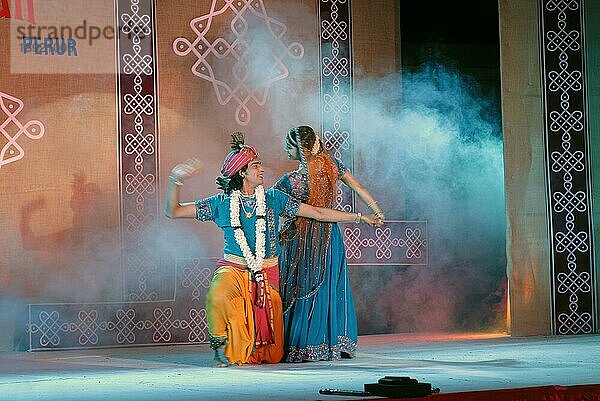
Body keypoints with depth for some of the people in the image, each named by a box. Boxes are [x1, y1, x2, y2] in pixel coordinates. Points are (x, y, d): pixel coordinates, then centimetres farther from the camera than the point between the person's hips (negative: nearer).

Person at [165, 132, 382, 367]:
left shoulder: (273, 198, 5)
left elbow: (318, 213, 7)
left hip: (267, 274, 2)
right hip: (233, 269, -2)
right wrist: (175, 182, -15)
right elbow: (173, 212, 2)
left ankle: (256, 354, 39)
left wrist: (359, 217, 4)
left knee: (271, 353, 1)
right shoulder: (222, 203, 2)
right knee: (217, 297, -39)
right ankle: (220, 347, -13)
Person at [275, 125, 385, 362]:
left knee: (301, 290, 3)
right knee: (331, 287, 14)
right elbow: (358, 188, 4)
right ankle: (336, 345, 19)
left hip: (301, 239, -5)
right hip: (329, 235, 5)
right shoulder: (331, 166, -4)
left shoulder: (290, 182, -18)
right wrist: (376, 211, 17)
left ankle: (299, 347, 4)